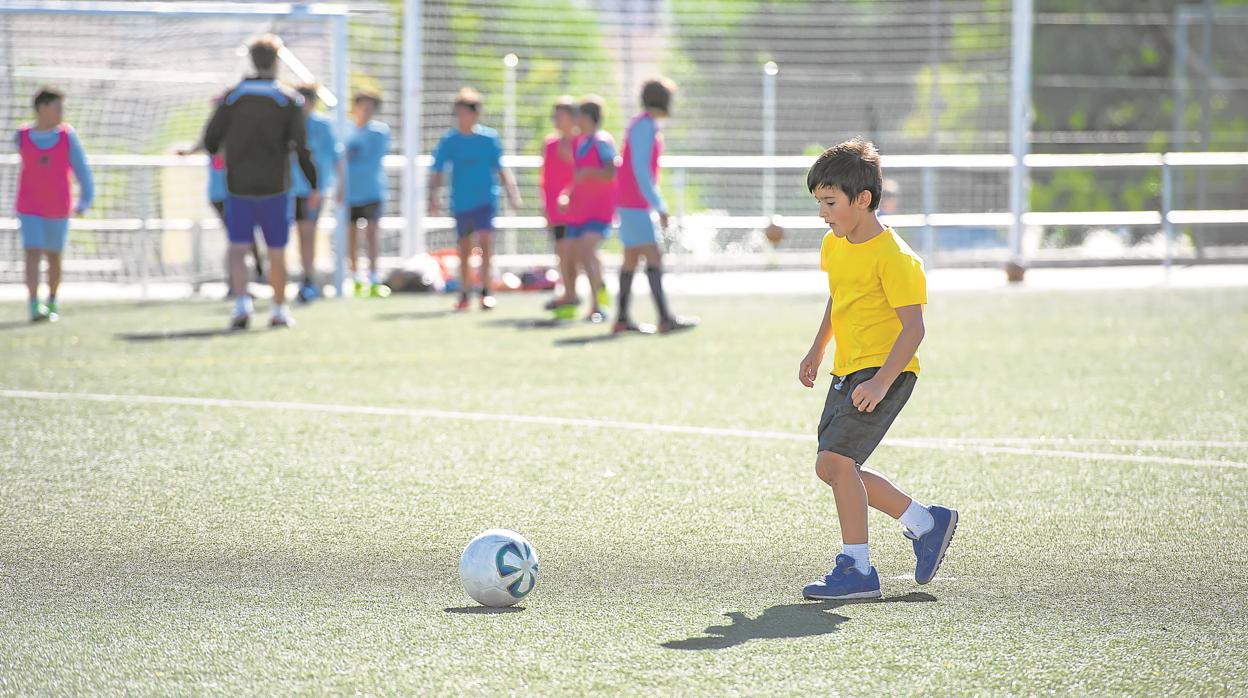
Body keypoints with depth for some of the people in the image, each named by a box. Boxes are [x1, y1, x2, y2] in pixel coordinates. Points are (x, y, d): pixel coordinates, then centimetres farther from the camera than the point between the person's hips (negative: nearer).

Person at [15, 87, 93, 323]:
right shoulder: (22, 136, -1)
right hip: (29, 209, -1)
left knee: (54, 257, 11)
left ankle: (52, 303, 29)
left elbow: (81, 169, 0)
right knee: (32, 254, -14)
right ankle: (34, 306, -21)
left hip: (58, 209, 1)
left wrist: (85, 200, -5)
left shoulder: (68, 136, -3)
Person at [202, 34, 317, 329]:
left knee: (237, 249, -1)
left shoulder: (232, 97, 1)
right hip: (275, 188, 0)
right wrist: (314, 186, 1)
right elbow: (302, 146, -6)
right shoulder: (289, 99, -3)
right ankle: (279, 310, 19)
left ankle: (241, 302, -22)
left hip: (238, 186, 0)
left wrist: (216, 155, 25)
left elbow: (211, 139, 1)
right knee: (277, 252, 10)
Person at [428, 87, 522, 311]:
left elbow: (500, 169, 4)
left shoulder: (489, 138, -3)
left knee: (485, 239, -17)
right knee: (464, 248, 10)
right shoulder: (449, 140, -1)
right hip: (461, 201, 2)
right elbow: (438, 172, 2)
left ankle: (486, 290, -11)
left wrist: (512, 192, -2)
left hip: (485, 199, -2)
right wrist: (433, 196, -9)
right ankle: (464, 293, 22)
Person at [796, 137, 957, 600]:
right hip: (847, 371, 10)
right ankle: (926, 523, 22)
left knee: (836, 458, -19)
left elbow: (913, 326, -21)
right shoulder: (833, 245, 7)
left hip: (886, 371, -10)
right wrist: (817, 350, 21)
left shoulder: (893, 258, -19)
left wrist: (881, 382, -29)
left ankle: (857, 570, -12)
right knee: (831, 467, 9)